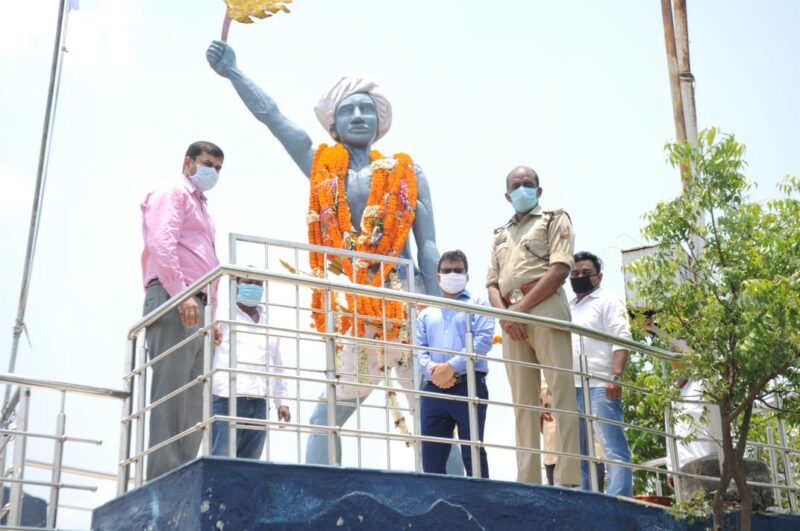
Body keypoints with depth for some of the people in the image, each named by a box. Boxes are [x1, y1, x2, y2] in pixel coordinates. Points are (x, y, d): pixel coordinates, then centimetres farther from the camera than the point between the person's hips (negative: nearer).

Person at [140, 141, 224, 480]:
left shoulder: (201, 209, 31)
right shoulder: (172, 193, 4)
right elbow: (161, 242, -13)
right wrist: (181, 293, -23)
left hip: (195, 305, 9)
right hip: (172, 299, -9)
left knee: (192, 399, 2)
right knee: (170, 390, -15)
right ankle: (163, 479, -19)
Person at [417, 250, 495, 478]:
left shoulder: (478, 304, 12)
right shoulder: (426, 314, 24)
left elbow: (483, 339, -4)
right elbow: (420, 349, 12)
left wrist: (452, 366, -14)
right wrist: (433, 370, -11)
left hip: (469, 386, -4)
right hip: (433, 390, 4)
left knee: (472, 452, -5)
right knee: (431, 454, 1)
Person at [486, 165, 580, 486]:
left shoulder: (555, 219, 12)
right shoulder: (500, 235, 27)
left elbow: (560, 269, -4)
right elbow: (492, 284, 18)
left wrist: (522, 308, -10)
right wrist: (505, 314, -4)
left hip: (544, 308, -5)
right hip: (510, 318, 5)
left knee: (562, 393, -11)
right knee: (523, 401, 1)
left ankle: (569, 480, -16)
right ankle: (528, 481, -2)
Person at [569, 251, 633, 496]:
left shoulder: (608, 302, 4)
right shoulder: (567, 308, 23)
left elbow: (621, 341, -8)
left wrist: (616, 377, -19)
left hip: (599, 386, -7)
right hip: (571, 388, 7)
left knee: (613, 447, -10)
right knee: (577, 450, 8)